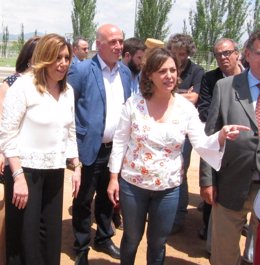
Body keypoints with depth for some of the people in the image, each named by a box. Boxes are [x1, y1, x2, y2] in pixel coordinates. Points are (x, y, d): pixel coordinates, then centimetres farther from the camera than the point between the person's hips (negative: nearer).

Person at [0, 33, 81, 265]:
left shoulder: (68, 91, 8)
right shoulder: (23, 85, -11)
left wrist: (77, 167, 11)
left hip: (55, 171, 6)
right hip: (26, 169, -5)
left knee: (52, 234, 13)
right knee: (24, 236, 3)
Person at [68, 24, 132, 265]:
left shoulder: (125, 71, 7)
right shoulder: (81, 70, -12)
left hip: (117, 148, 6)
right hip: (90, 149, -5)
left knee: (108, 197, 20)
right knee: (83, 200, 9)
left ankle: (103, 239, 39)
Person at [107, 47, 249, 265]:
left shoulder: (186, 108, -7)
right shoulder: (134, 103, -10)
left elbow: (202, 144, -9)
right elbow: (120, 141, -3)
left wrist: (221, 136, -30)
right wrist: (113, 177, -4)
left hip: (168, 188, 1)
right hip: (132, 183, -1)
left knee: (158, 241, 18)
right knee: (132, 238, 18)